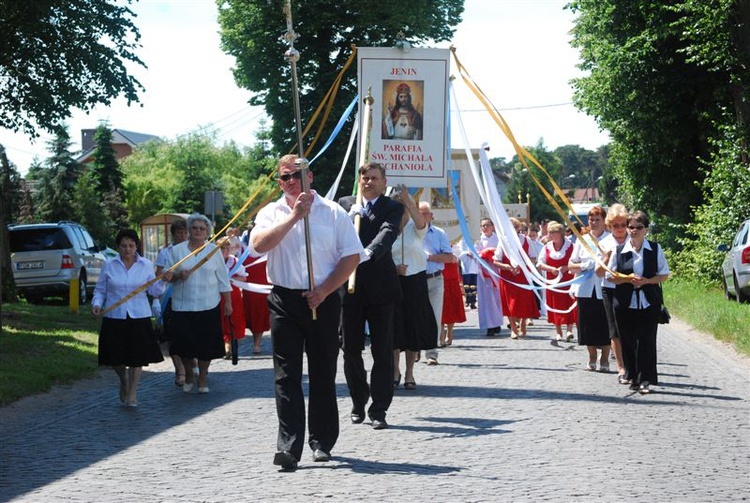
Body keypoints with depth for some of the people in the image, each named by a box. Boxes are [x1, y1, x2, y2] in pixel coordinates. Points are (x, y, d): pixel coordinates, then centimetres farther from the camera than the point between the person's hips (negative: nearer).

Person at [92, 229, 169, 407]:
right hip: (114, 317, 0)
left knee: (137, 356, -1)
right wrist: (97, 304, -10)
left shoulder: (146, 265, 5)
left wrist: (163, 281, -12)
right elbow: (100, 290, 8)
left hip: (139, 317, 0)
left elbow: (153, 291, 6)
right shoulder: (109, 266, 2)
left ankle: (132, 392, 15)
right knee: (115, 356, 3)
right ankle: (124, 381, 34)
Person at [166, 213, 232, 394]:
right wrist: (178, 275, -16)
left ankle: (202, 378, 16)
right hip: (183, 306, 0)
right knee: (185, 344, 1)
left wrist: (228, 302, 5)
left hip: (208, 305, 0)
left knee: (206, 344, 0)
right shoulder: (176, 250, 4)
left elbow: (223, 279, 8)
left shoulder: (213, 250, 6)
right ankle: (188, 377, 22)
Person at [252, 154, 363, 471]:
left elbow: (351, 256, 2)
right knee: (286, 376, -6)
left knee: (323, 374, 7)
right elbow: (259, 244, -13)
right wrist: (293, 217, -17)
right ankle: (288, 447, -11)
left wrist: (324, 291, -7)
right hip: (285, 301, 0)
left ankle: (322, 442, 18)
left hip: (323, 301, 0)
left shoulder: (333, 212, 5)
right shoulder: (272, 213, 6)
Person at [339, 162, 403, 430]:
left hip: (380, 287, -2)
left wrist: (369, 252, -35)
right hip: (350, 285, 2)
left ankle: (378, 410, 3)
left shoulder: (392, 207, 2)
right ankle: (358, 403, 23)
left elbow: (388, 232, -18)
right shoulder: (345, 204, 13)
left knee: (383, 352, -2)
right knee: (350, 349, 6)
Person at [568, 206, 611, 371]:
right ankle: (592, 359, 20)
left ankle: (604, 360, 11)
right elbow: (570, 266, 11)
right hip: (586, 289, 3)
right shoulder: (582, 240, 12)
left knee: (605, 325, -1)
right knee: (588, 325, 6)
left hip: (604, 289, -3)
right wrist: (583, 266, -7)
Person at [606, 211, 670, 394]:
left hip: (649, 303, -1)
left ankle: (645, 380, -6)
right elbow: (611, 276, 6)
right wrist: (628, 279, -12)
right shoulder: (619, 250, 3)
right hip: (625, 303, 1)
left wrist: (646, 281, -12)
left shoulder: (655, 249, 3)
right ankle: (633, 376, 19)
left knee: (646, 341, -6)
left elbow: (664, 275, 5)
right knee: (628, 341, 5)